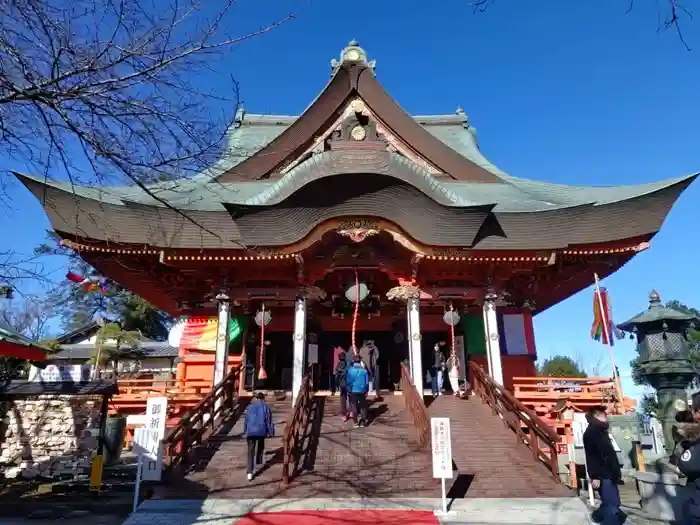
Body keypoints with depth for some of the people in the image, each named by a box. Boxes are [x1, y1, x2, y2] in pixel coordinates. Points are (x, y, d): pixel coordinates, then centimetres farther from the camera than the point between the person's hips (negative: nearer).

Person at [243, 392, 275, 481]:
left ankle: (250, 472, -14)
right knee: (260, 447, 27)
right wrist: (271, 432, 6)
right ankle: (259, 462, 45)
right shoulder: (265, 407, 4)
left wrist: (245, 430, 30)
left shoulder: (250, 407, 12)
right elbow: (269, 420, 1)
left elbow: (246, 420, 18)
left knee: (251, 451, -2)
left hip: (251, 431, 1)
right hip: (261, 431, -1)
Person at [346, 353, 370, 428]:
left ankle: (356, 422, 12)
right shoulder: (364, 370, -8)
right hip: (362, 391, 0)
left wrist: (349, 390, 8)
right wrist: (366, 391, 9)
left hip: (353, 391, 0)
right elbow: (367, 382, -2)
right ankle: (363, 422, 14)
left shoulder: (350, 370, -10)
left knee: (354, 406, 11)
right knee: (363, 406, 12)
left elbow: (348, 381, -5)